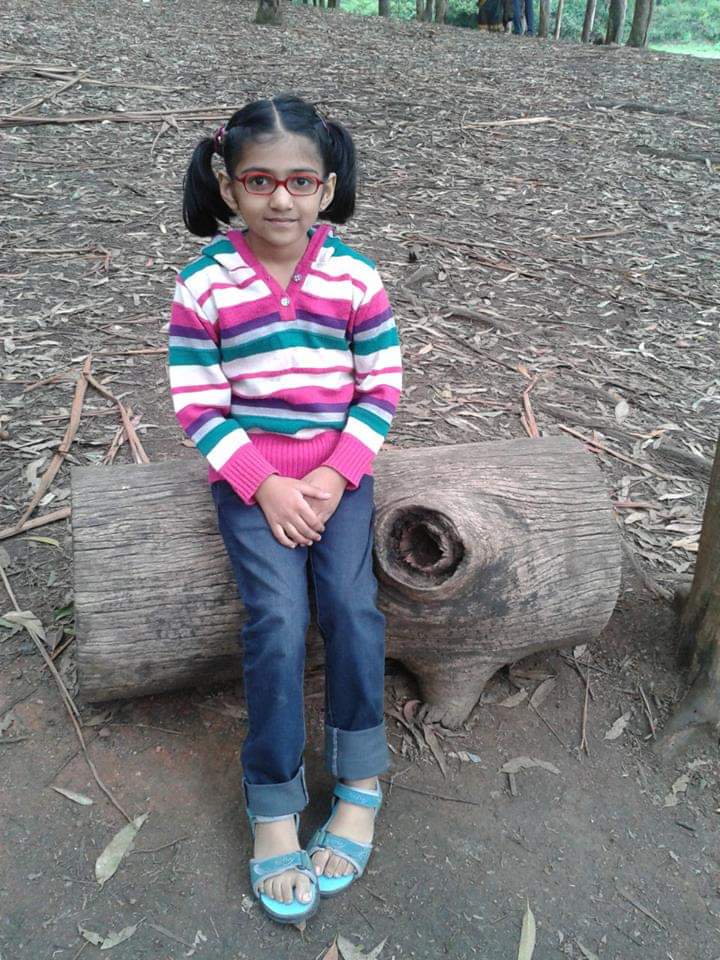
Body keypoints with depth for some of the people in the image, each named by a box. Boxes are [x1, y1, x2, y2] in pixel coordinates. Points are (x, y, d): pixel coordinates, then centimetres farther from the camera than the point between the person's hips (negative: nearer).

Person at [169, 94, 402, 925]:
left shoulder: (355, 276, -1)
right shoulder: (204, 282, -5)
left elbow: (381, 390, 0)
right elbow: (197, 404, -6)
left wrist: (334, 475, -11)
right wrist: (265, 485, -15)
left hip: (338, 469, 2)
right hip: (248, 475, -1)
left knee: (351, 601, -17)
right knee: (278, 616, -18)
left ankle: (360, 779, 5)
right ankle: (274, 811, -1)